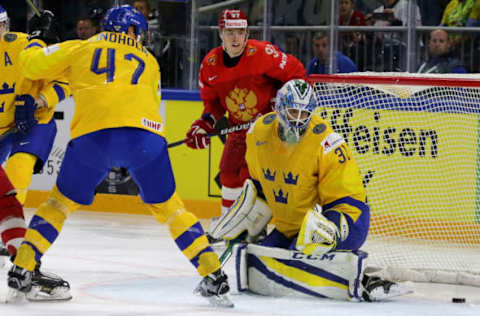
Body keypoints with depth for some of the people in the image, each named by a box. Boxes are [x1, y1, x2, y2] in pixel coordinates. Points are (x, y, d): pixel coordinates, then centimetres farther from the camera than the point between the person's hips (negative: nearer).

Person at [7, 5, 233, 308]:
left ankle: (21, 273, 10)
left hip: (92, 133, -1)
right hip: (146, 132, 1)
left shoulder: (80, 48, 25)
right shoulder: (149, 61, 30)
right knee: (167, 207, 17)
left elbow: (32, 65, 25)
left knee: (62, 201, 19)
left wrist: (34, 52, 47)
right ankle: (214, 277, 12)